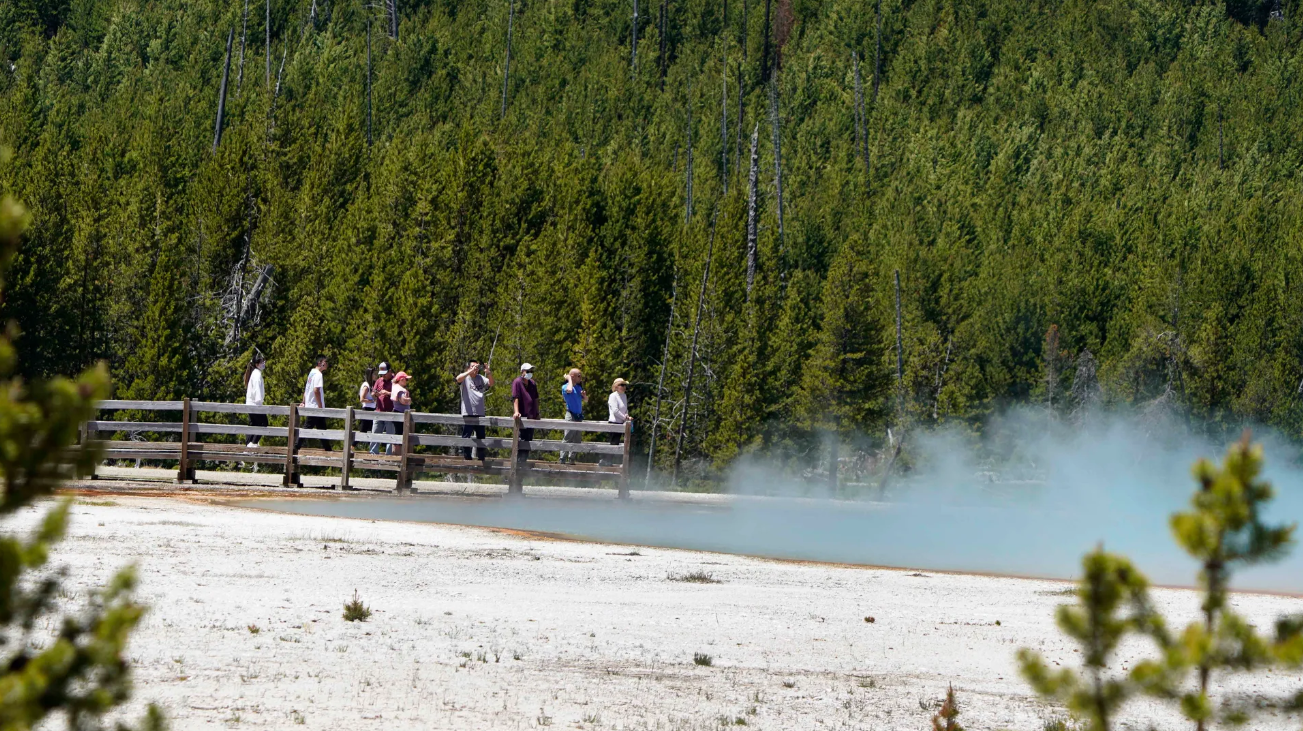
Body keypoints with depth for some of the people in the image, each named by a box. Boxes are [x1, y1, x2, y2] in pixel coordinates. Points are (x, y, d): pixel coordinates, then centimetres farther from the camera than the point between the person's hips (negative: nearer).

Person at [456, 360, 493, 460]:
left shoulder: (481, 378, 14)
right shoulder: (464, 378, 2)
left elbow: (491, 384, 2)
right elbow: (458, 378, -19)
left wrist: (488, 373, -15)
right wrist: (471, 371, -27)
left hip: (480, 413, 5)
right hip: (467, 413, -5)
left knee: (481, 437, 9)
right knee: (466, 438, -5)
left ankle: (481, 459, 16)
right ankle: (466, 458, -1)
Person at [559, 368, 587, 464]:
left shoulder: (578, 387, 15)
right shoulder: (565, 386, -7)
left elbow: (585, 400, 23)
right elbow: (569, 390, -32)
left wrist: (584, 395, 0)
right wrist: (569, 379, -15)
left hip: (579, 416, 8)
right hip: (571, 416, -8)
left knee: (577, 440, 9)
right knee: (567, 439, -10)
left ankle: (571, 459, 16)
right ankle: (562, 460, -9)